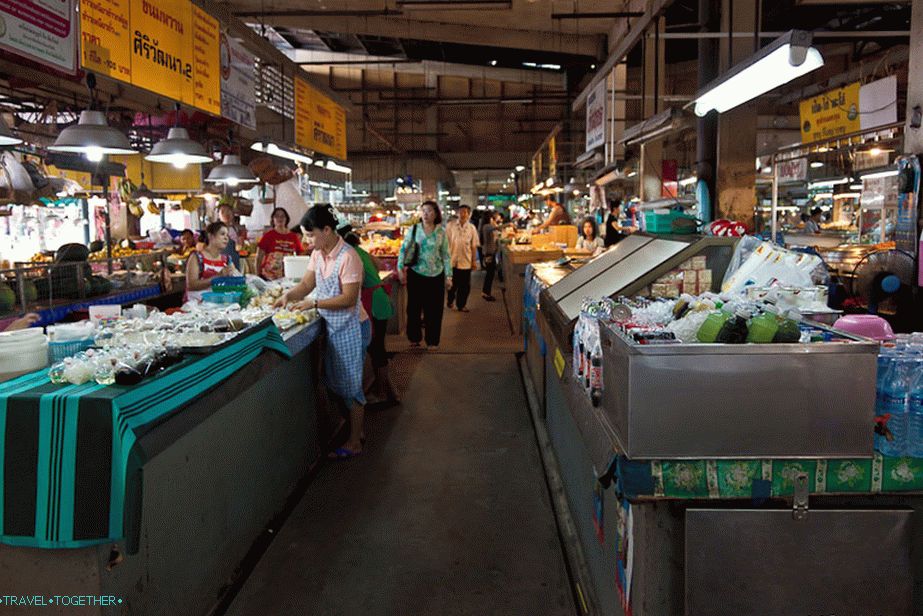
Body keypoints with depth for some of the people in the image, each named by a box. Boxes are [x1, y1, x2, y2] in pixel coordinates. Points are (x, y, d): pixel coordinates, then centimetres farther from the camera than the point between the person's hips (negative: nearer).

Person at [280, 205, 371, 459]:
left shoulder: (348, 257, -22)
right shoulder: (318, 254, 4)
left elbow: (349, 298, -23)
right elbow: (307, 283, 8)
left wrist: (314, 303, -24)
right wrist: (288, 296, -10)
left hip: (350, 327, -8)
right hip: (332, 326, 8)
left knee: (350, 384, 3)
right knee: (338, 382, 17)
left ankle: (354, 443, 16)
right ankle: (356, 429, 35)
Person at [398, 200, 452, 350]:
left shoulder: (441, 232, 0)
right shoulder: (413, 229, -2)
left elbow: (445, 255, 4)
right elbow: (403, 249, 1)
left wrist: (448, 276, 1)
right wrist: (400, 268, -7)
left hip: (436, 275, 0)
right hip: (416, 273, 0)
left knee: (434, 309, 5)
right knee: (414, 307, 7)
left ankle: (432, 341, 18)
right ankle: (414, 338, 22)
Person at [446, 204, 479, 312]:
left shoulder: (472, 228, 3)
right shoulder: (451, 227, -1)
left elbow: (474, 246, 4)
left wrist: (474, 261, 3)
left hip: (466, 261, 1)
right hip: (452, 260, -1)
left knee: (465, 285, 5)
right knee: (452, 284, 8)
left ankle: (461, 304, 20)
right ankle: (450, 299, 33)